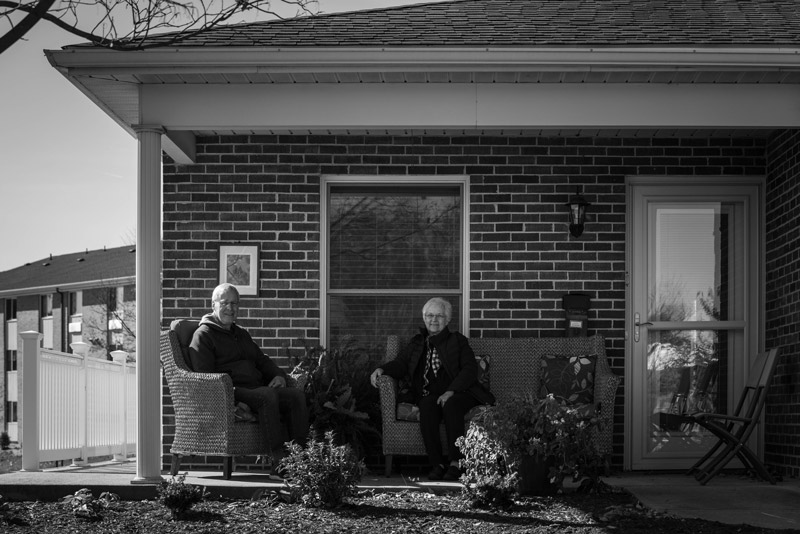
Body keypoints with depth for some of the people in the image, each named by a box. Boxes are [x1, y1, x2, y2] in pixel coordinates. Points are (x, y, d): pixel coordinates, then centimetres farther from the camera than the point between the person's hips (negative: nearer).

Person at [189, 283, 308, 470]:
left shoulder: (241, 334, 30)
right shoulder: (203, 335, 4)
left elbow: (262, 360, 33)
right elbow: (204, 377, -6)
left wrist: (278, 375, 9)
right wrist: (230, 391, -21)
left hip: (255, 388, 8)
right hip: (231, 392, -7)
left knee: (297, 395, -17)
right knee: (267, 395, -36)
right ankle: (278, 458, -39)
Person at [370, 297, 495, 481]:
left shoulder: (458, 341, 14)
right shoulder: (416, 343, 24)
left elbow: (470, 369, 0)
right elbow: (400, 364, 14)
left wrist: (451, 392, -16)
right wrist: (382, 369, -10)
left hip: (458, 394, -2)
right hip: (429, 394, 2)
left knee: (451, 405, -36)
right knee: (427, 407, -33)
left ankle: (455, 464, -36)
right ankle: (437, 464, -31)